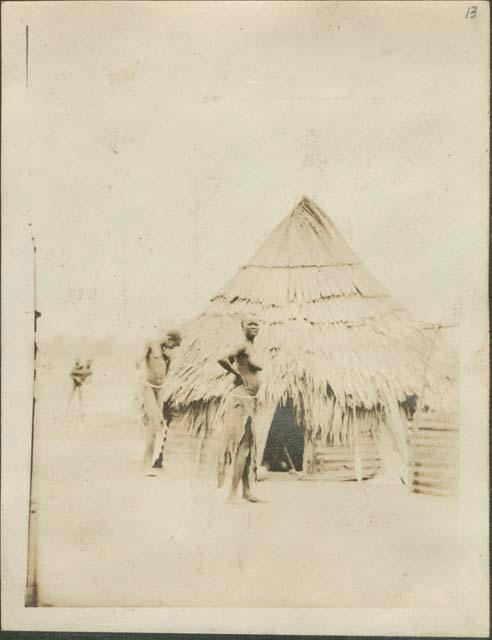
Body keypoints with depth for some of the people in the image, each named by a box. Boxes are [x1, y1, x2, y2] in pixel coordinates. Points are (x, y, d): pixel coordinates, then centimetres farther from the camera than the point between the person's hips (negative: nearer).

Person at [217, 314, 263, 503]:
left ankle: (246, 491, 22)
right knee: (242, 445, -9)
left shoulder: (251, 347, 16)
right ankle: (233, 493, -5)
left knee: (249, 446, 14)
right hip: (240, 400, -10)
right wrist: (238, 374, -16)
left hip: (248, 401, 10)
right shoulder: (243, 346, -14)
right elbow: (221, 360, -30)